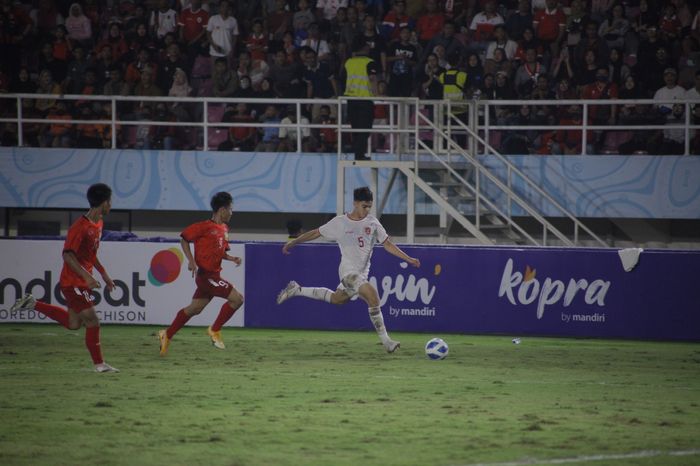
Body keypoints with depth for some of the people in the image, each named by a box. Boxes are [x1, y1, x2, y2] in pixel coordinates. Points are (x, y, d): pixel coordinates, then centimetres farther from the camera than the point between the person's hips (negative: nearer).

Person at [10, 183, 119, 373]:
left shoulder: (98, 223, 9)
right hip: (73, 282, -10)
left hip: (81, 282, 10)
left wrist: (104, 274, 21)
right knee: (92, 322, -7)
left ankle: (34, 304, 24)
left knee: (73, 323, 16)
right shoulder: (81, 226, -21)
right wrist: (87, 276, -33)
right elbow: (68, 255, -26)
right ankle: (99, 364, 2)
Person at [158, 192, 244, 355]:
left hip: (212, 275, 9)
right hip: (206, 274, -9)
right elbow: (184, 239, -7)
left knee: (195, 308, 15)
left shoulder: (224, 229, 12)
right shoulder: (205, 227, -13)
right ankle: (215, 330, -2)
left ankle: (167, 335, 25)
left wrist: (232, 258, 3)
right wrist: (191, 260, -17)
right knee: (237, 299, -13)